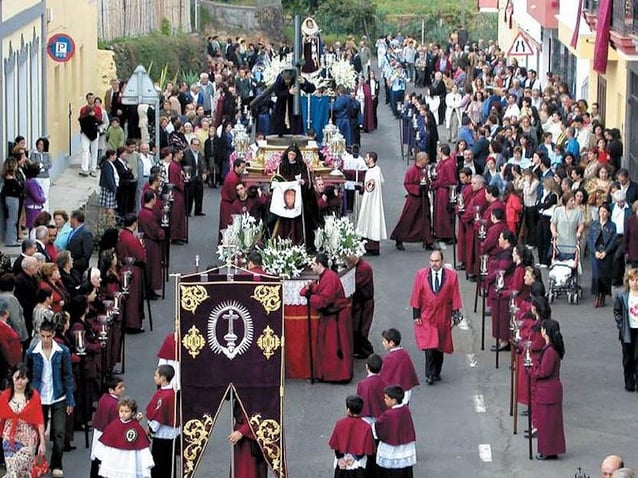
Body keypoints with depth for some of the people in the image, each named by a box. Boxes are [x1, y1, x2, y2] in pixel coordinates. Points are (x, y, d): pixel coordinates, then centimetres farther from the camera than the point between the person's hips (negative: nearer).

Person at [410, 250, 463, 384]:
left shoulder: (451, 276, -5)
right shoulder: (421, 275, -4)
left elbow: (455, 297, -1)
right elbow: (416, 296, -1)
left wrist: (454, 315, -3)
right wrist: (416, 315, -3)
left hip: (442, 317, 1)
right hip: (426, 317, -1)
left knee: (440, 345, 11)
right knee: (429, 346, -9)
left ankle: (436, 373, 24)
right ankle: (430, 374, -4)